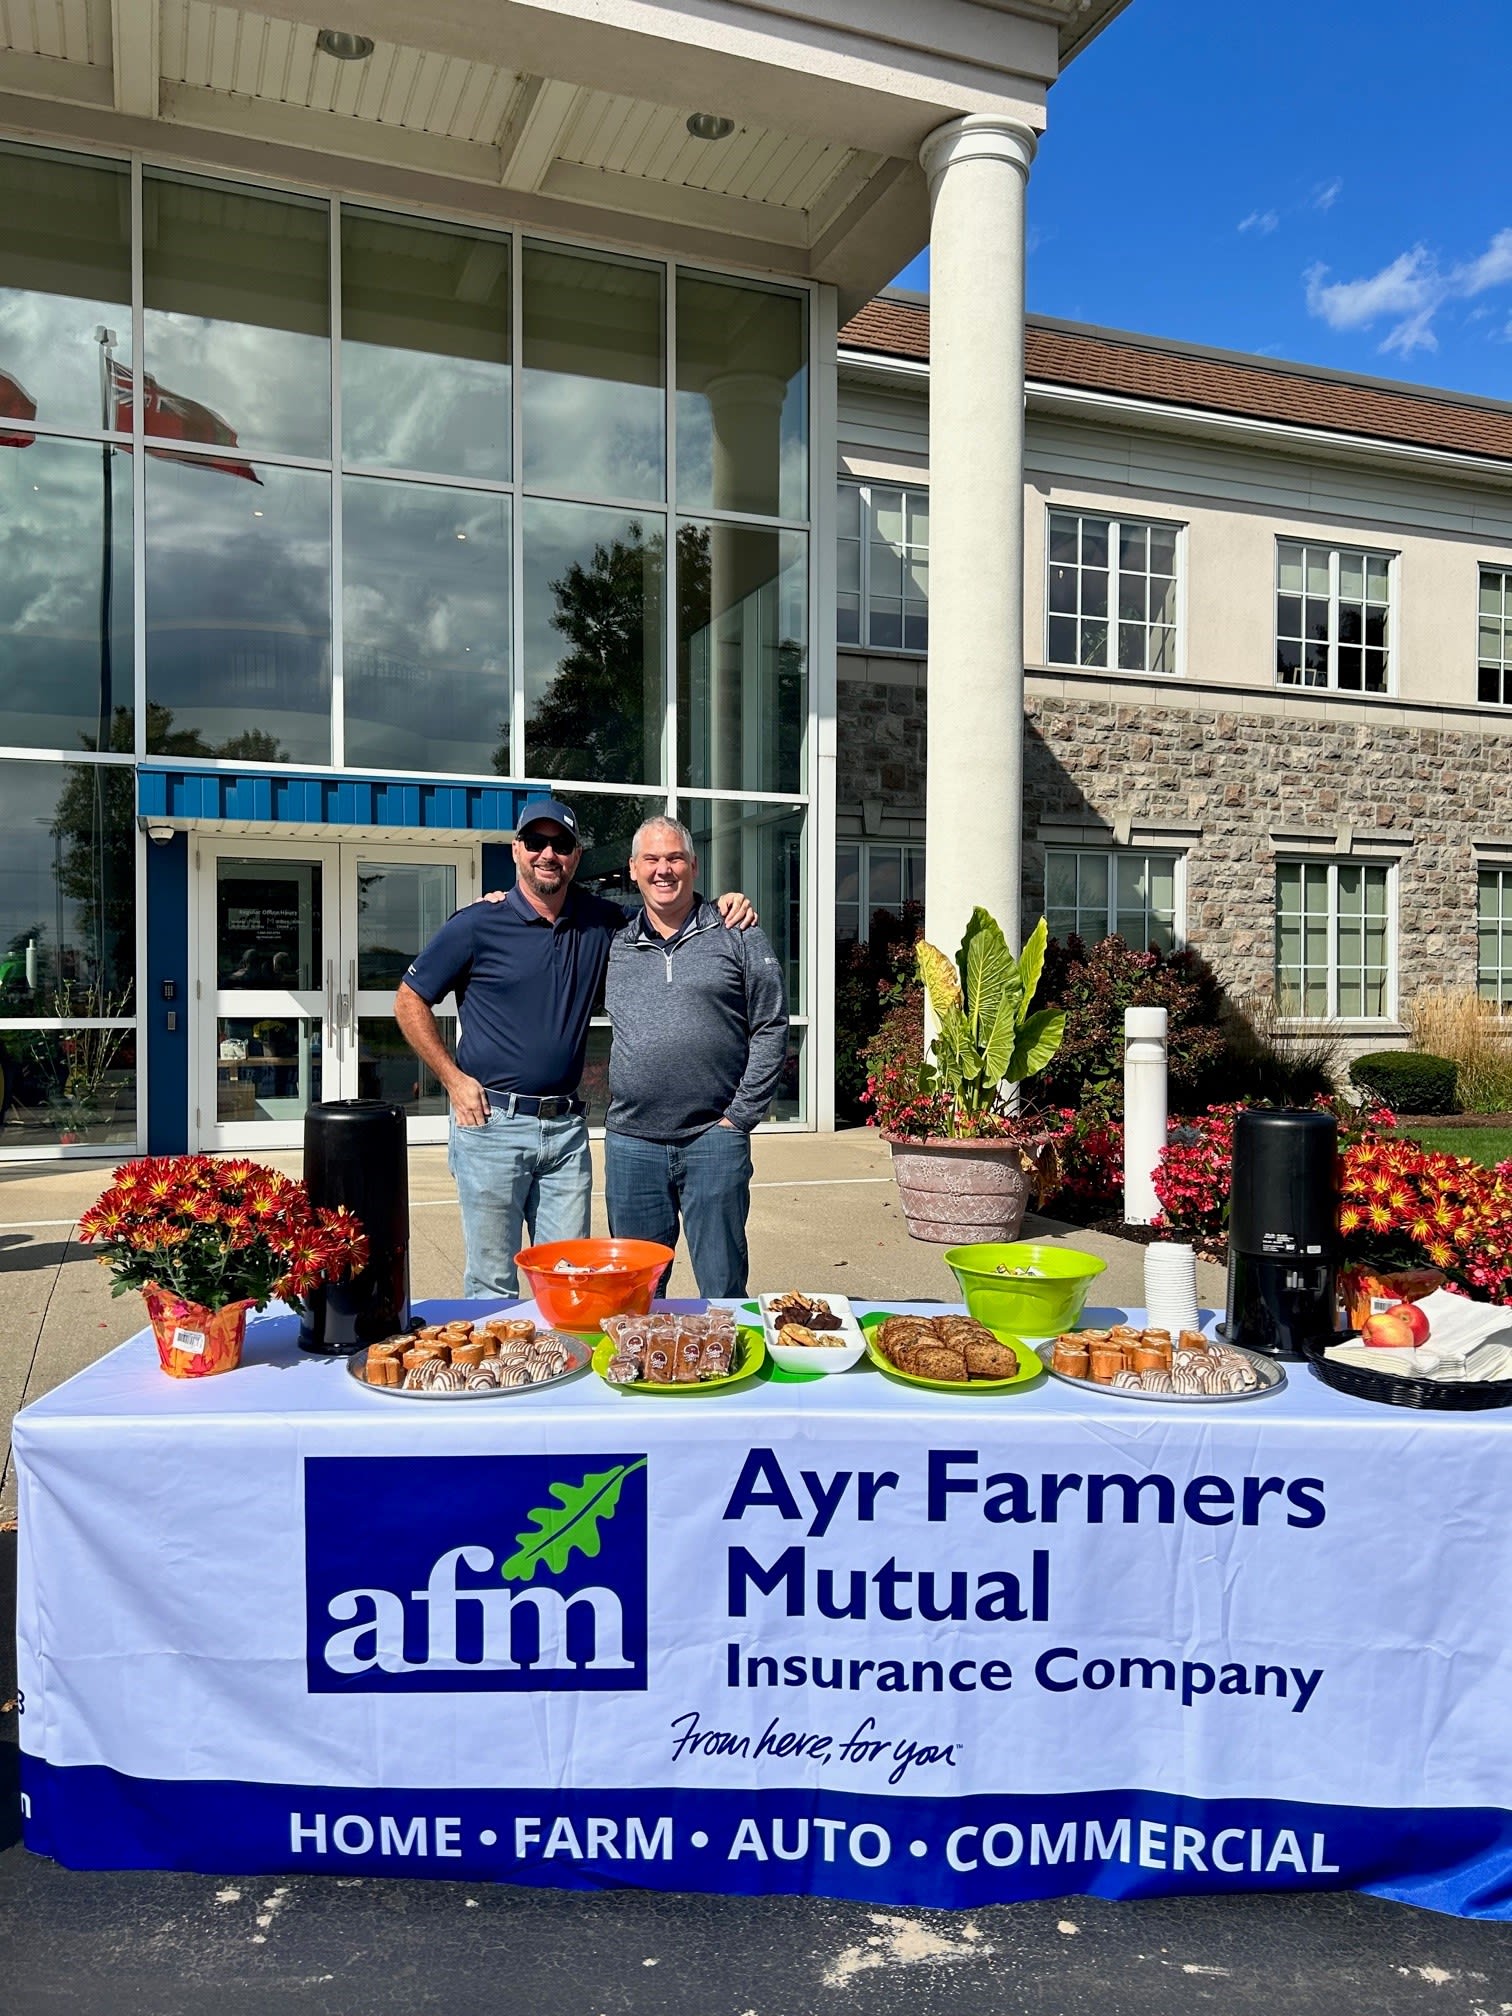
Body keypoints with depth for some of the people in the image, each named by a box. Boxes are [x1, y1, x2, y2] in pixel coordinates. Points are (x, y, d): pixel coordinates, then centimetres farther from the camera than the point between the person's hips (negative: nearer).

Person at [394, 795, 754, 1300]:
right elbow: (409, 1001, 3)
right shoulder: (477, 925, -3)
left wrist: (724, 905, 1)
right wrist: (454, 1079, -4)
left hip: (566, 1128, 3)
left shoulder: (600, 922, 6)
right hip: (492, 1123, -3)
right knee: (492, 1283, 4)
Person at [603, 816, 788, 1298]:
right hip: (631, 1144, 3)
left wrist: (740, 1116, -5)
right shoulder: (615, 945, 11)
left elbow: (771, 1029, 1)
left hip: (714, 1138, -3)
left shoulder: (738, 937, 2)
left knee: (723, 1288, 5)